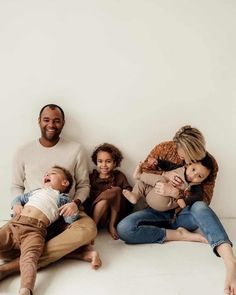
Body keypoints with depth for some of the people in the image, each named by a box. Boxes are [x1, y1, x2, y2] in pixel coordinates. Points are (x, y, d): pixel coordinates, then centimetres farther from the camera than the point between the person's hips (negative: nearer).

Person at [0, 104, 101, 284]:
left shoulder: (75, 149, 4)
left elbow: (84, 184, 8)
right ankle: (78, 253, -25)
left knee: (88, 229, -35)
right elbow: (16, 186, 15)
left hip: (65, 214, 0)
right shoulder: (24, 152, 7)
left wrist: (76, 203, -14)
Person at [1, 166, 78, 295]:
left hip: (34, 230, -6)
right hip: (13, 223, 6)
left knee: (29, 258, -31)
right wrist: (16, 204, 22)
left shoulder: (63, 198, 20)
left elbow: (70, 219, 13)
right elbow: (18, 198, 41)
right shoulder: (36, 191, 34)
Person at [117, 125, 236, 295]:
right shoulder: (164, 149, -8)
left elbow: (204, 200, -12)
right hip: (160, 212, 2)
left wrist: (174, 192, -26)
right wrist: (166, 174, -17)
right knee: (124, 228, -28)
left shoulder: (210, 163, -9)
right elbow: (142, 172, 2)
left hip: (186, 214, -1)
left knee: (200, 207, -39)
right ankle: (181, 235, -21)